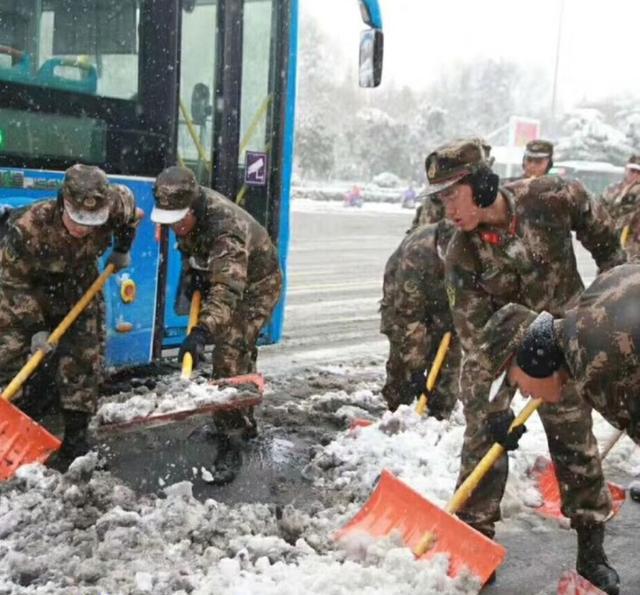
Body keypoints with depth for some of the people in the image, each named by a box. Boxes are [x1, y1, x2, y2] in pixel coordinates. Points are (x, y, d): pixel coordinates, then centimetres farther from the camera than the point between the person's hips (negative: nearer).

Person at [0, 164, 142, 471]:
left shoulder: (114, 206, -29)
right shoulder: (28, 227, -38)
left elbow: (130, 206, -2)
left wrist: (122, 250, 6)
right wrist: (35, 328, -24)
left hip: (78, 290, 2)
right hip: (27, 293, -2)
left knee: (83, 360, -3)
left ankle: (75, 439, 7)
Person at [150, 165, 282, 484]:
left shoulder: (225, 228, -41)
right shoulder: (186, 211, -15)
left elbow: (227, 291, -53)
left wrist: (201, 332, -65)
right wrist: (191, 272, -8)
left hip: (255, 287, -8)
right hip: (222, 279, 9)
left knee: (230, 360, -18)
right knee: (239, 354, 21)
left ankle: (230, 448, -11)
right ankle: (244, 423, 40)